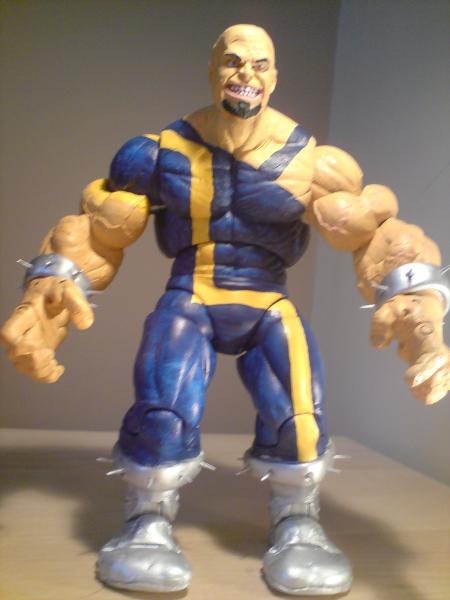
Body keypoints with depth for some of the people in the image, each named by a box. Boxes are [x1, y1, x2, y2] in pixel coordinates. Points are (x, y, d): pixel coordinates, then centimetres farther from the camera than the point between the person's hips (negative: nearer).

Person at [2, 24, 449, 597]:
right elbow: (97, 231, 3)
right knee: (163, 409, -25)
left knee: (298, 413, -24)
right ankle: (148, 526, 2)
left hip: (268, 306, 1)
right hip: (187, 301, 0)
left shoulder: (308, 161, -5)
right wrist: (47, 296, -11)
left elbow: (375, 233, -10)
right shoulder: (160, 152, -2)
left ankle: (297, 528, 4)